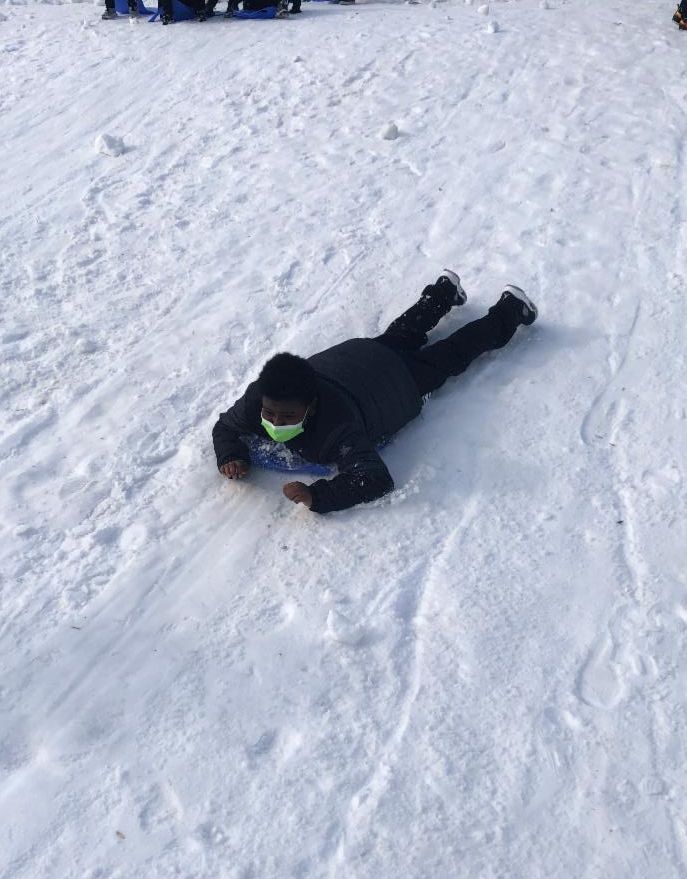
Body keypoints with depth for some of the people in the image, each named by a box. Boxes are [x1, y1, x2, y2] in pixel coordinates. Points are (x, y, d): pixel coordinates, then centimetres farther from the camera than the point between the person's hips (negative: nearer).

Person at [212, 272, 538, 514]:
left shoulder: (337, 428, -49)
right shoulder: (257, 398, -32)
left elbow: (377, 479, -53)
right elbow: (225, 425, -14)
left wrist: (317, 496, -61)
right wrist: (231, 456, -34)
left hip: (396, 376, -5)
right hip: (350, 354, 5)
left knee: (450, 354, 22)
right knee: (404, 333, 34)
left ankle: (510, 310, 45)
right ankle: (444, 290, 60)